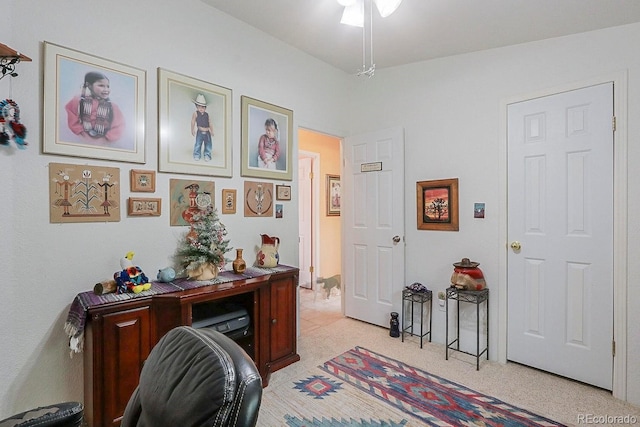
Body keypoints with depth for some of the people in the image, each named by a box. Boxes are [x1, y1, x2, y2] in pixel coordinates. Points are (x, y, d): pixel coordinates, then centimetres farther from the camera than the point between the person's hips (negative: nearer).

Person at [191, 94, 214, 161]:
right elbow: (193, 122, -2)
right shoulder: (196, 113, -4)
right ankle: (197, 155, 13)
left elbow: (210, 123, 8)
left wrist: (212, 131, 3)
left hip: (207, 132, 3)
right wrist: (192, 130, -3)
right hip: (200, 132, -3)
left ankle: (207, 155, 17)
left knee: (208, 144, 6)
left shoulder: (207, 114, 5)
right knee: (198, 144, 1)